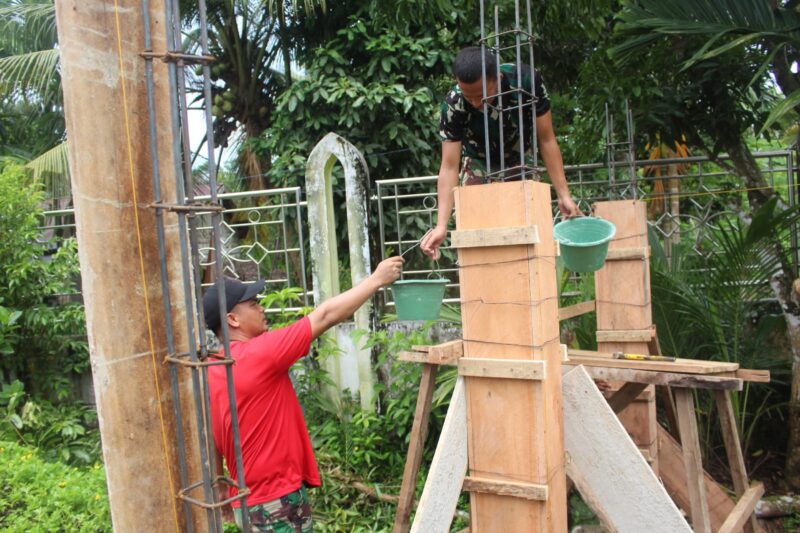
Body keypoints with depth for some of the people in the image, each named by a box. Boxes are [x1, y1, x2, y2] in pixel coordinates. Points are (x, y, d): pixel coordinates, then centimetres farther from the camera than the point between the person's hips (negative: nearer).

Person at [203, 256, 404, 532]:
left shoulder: (212, 371, 4)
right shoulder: (258, 354, -20)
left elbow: (214, 445, 10)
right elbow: (326, 315, -17)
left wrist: (227, 498, 20)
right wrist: (377, 279, -8)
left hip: (248, 500, 9)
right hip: (276, 500, -8)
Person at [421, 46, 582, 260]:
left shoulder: (527, 80, -31)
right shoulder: (454, 105, -32)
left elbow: (547, 140, -22)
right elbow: (449, 167, -31)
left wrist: (564, 195, -24)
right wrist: (441, 225, -41)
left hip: (518, 163, 1)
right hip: (478, 164, -1)